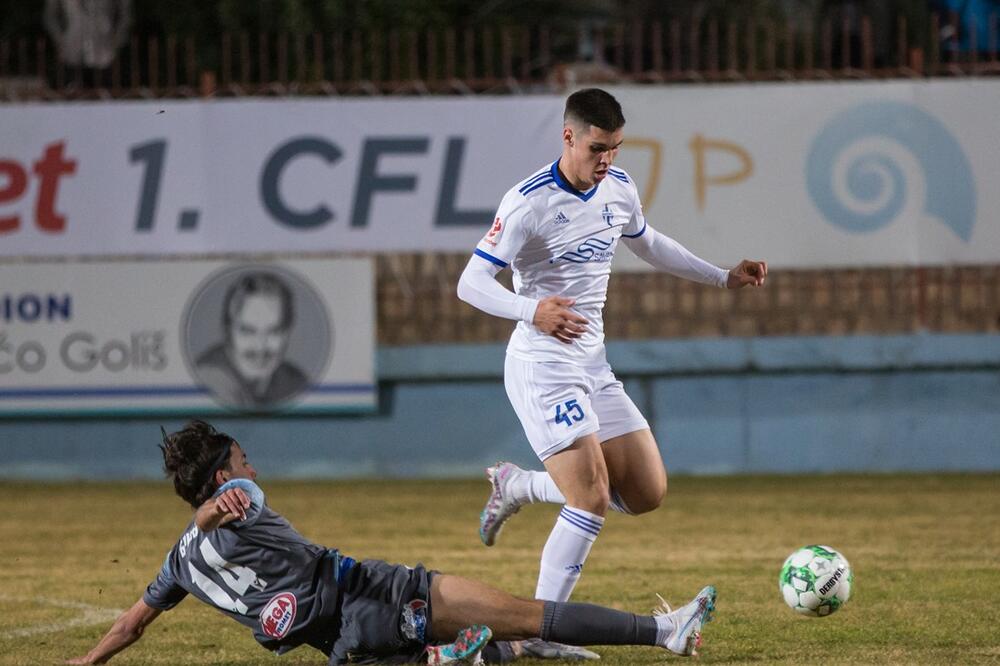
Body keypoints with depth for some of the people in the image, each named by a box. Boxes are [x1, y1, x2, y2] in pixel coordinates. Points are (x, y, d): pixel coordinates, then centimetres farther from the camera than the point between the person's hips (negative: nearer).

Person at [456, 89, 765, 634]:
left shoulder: (619, 190, 5)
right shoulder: (529, 202, -17)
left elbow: (647, 243, 27)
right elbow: (470, 283, -20)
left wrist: (722, 278, 25)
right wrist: (532, 310, -37)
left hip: (593, 365, 8)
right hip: (542, 366, -8)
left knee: (648, 493, 4)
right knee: (593, 501, -17)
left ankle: (517, 486, 21)